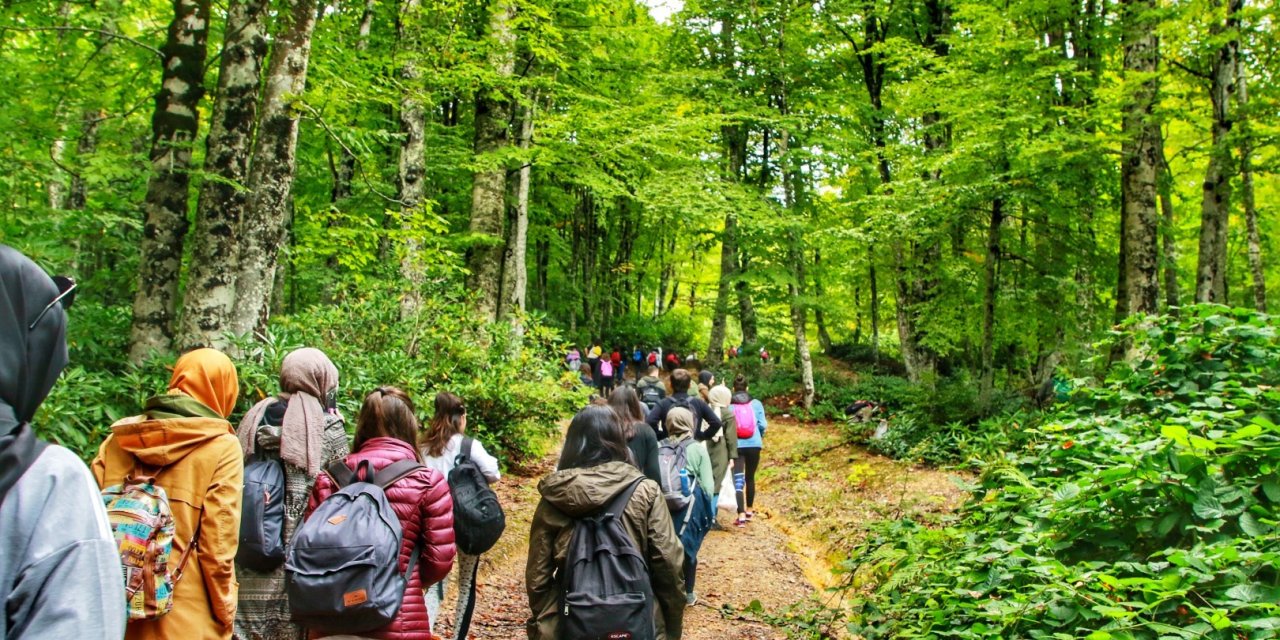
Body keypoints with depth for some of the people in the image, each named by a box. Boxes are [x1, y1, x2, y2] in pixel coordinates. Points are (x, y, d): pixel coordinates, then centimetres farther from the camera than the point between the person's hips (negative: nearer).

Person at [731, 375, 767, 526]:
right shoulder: (756, 403, 1)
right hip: (754, 445, 2)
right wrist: (760, 436, 19)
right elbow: (763, 424, -2)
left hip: (736, 446, -2)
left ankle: (741, 515, -16)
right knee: (750, 478, 19)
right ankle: (749, 510, 32)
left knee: (737, 481, -4)